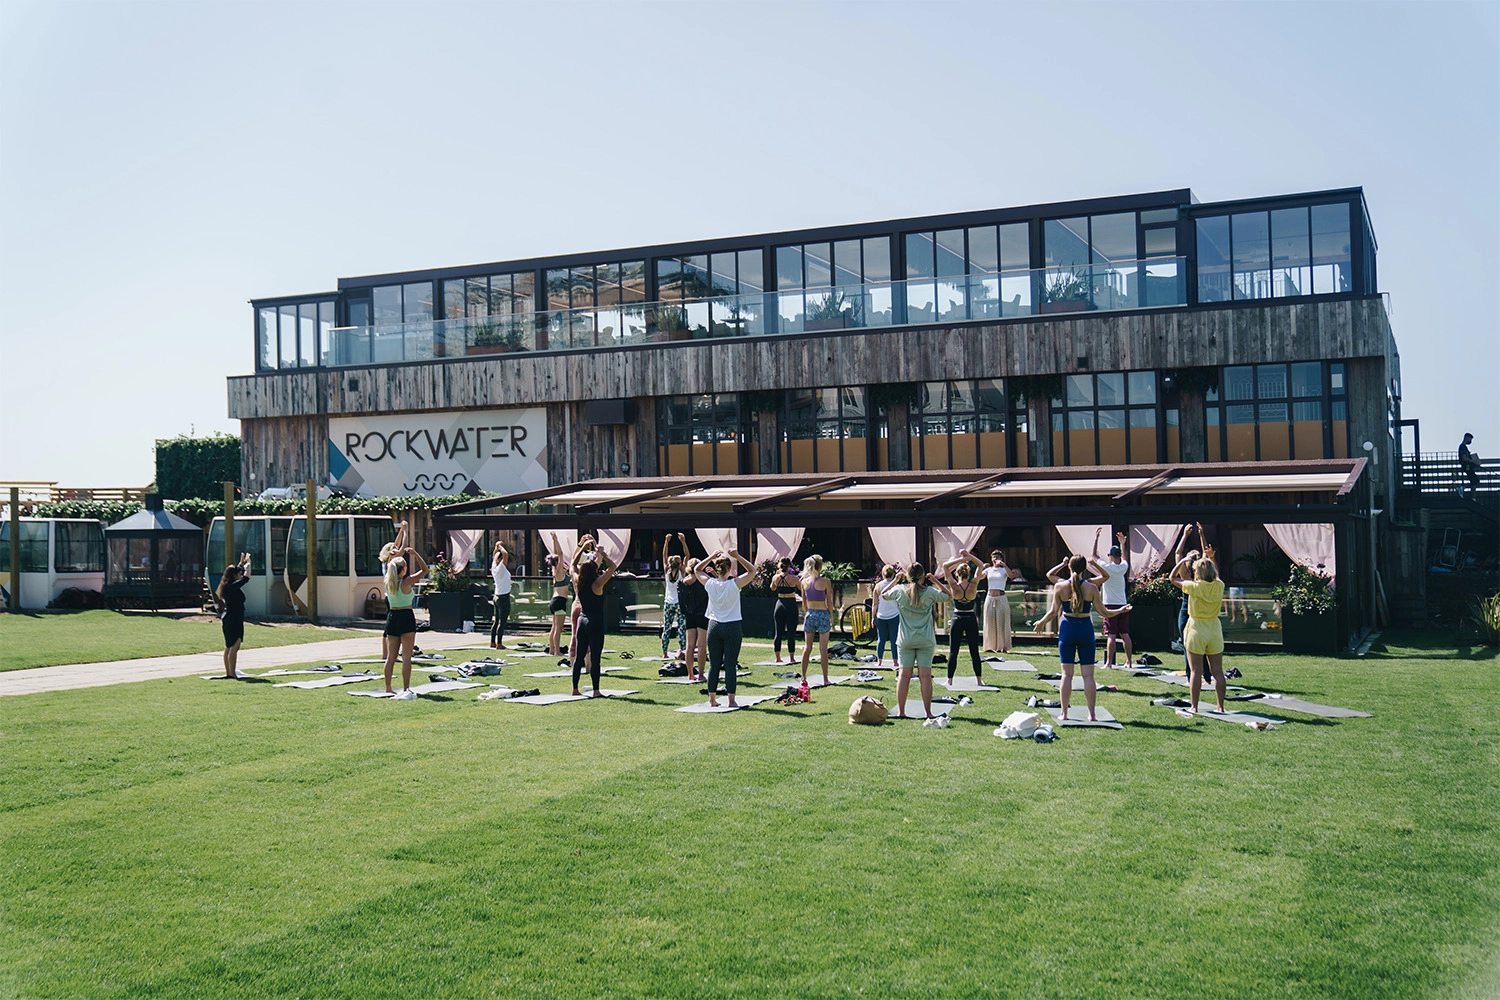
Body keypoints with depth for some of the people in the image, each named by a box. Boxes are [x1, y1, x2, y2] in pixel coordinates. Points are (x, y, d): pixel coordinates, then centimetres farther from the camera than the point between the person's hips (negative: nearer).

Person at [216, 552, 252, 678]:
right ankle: (232, 673, -13)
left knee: (228, 647, 13)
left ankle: (228, 672, 18)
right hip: (235, 620, -10)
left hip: (227, 619, 10)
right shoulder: (233, 586, -17)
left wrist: (241, 563, 29)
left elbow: (235, 571, 27)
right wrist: (248, 564, -5)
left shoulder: (227, 586, 10)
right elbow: (246, 578, -16)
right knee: (234, 647, -10)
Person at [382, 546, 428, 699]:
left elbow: (389, 565, 22)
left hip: (392, 617, 6)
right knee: (406, 657, -5)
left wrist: (401, 552, 26)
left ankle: (388, 689, 14)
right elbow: (424, 570, -11)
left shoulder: (387, 581, 2)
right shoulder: (406, 582, -13)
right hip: (406, 617, -6)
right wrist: (415, 554, -14)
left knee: (391, 656, 11)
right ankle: (406, 689, -8)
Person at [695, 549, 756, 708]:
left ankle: (712, 699, 11)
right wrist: (737, 556, -8)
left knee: (714, 664, 8)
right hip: (732, 627, -3)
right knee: (731, 664, 0)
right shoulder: (735, 584, -13)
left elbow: (698, 569, 13)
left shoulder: (710, 584, -5)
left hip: (714, 626, 3)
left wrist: (712, 556, 6)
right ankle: (731, 700, 1)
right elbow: (752, 570, -3)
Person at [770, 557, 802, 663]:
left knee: (778, 632, 9)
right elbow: (802, 590, 2)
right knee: (791, 633, 3)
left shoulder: (775, 578, -2)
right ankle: (791, 657, 5)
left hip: (780, 604, 3)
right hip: (791, 605, -3)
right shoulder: (793, 578, -12)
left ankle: (778, 657, 11)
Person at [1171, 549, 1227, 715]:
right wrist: (1209, 560, 23)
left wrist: (1184, 560, 7)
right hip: (1215, 629, 4)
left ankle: (1194, 707, 2)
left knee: (1196, 671, 0)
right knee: (1217, 671, 8)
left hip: (1196, 630, -4)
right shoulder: (1219, 586, -2)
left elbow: (1173, 578, 1)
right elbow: (1216, 575, 22)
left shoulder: (1194, 586, -13)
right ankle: (1221, 706, 11)